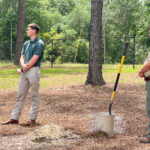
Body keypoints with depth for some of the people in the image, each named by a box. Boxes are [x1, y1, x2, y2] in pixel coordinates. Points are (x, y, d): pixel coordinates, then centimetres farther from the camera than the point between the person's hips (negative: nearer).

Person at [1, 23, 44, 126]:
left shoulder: (39, 43, -7)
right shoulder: (26, 43, 17)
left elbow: (34, 59, -13)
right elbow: (22, 57, 13)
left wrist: (24, 68, -8)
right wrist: (23, 65, -9)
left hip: (34, 70, -8)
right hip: (25, 71, 8)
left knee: (34, 96, -1)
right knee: (20, 95, 8)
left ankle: (33, 119, 4)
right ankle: (15, 118, 11)